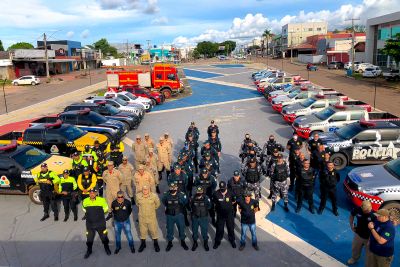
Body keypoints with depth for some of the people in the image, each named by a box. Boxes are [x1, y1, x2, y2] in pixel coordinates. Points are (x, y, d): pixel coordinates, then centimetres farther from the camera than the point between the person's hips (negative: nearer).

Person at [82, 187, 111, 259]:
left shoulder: (101, 200, -16)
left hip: (100, 223, -1)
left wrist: (99, 214, 0)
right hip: (90, 224, 2)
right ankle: (89, 251, 38)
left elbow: (105, 209, 0)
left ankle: (107, 248, 39)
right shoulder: (85, 201, -8)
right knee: (89, 238, 13)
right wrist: (88, 215, 4)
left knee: (104, 237, 14)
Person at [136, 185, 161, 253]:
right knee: (142, 231, 16)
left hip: (152, 217, -1)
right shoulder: (138, 196, -13)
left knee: (154, 231, 10)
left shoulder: (154, 196, -17)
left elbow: (157, 204, 3)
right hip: (142, 217, 1)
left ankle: (156, 244, 31)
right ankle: (143, 244, 38)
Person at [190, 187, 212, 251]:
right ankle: (195, 243, 36)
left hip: (204, 217, -1)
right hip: (195, 217, 2)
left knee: (204, 231, 9)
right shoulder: (193, 198, -5)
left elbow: (209, 206, -10)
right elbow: (190, 207, 4)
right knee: (194, 231, 15)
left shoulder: (206, 198, -9)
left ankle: (205, 243, 31)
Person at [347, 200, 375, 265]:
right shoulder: (357, 209, -21)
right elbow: (351, 216, 2)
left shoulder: (374, 214, -31)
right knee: (355, 248, 27)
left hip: (369, 237, -4)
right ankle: (354, 258, 56)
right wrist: (351, 225, -2)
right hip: (358, 234, 4)